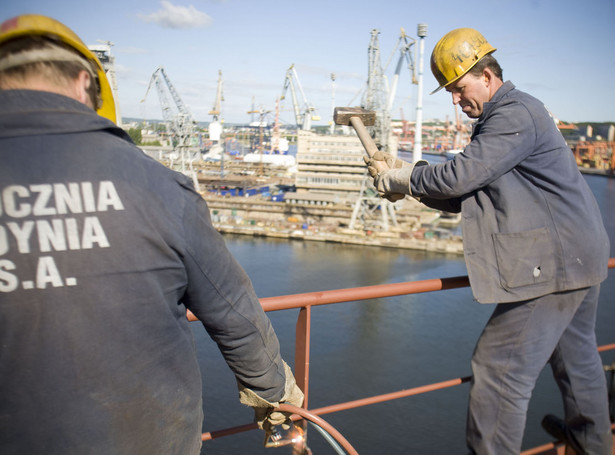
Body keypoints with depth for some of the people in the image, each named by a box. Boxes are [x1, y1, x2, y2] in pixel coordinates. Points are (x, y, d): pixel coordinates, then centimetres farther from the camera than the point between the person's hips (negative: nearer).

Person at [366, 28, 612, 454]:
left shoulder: (515, 114, -16)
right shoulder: (503, 116, 16)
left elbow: (459, 176, -25)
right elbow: (464, 194, 12)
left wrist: (403, 178, -10)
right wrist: (410, 180, 0)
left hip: (556, 264, -11)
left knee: (500, 367, -7)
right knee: (575, 355, 24)